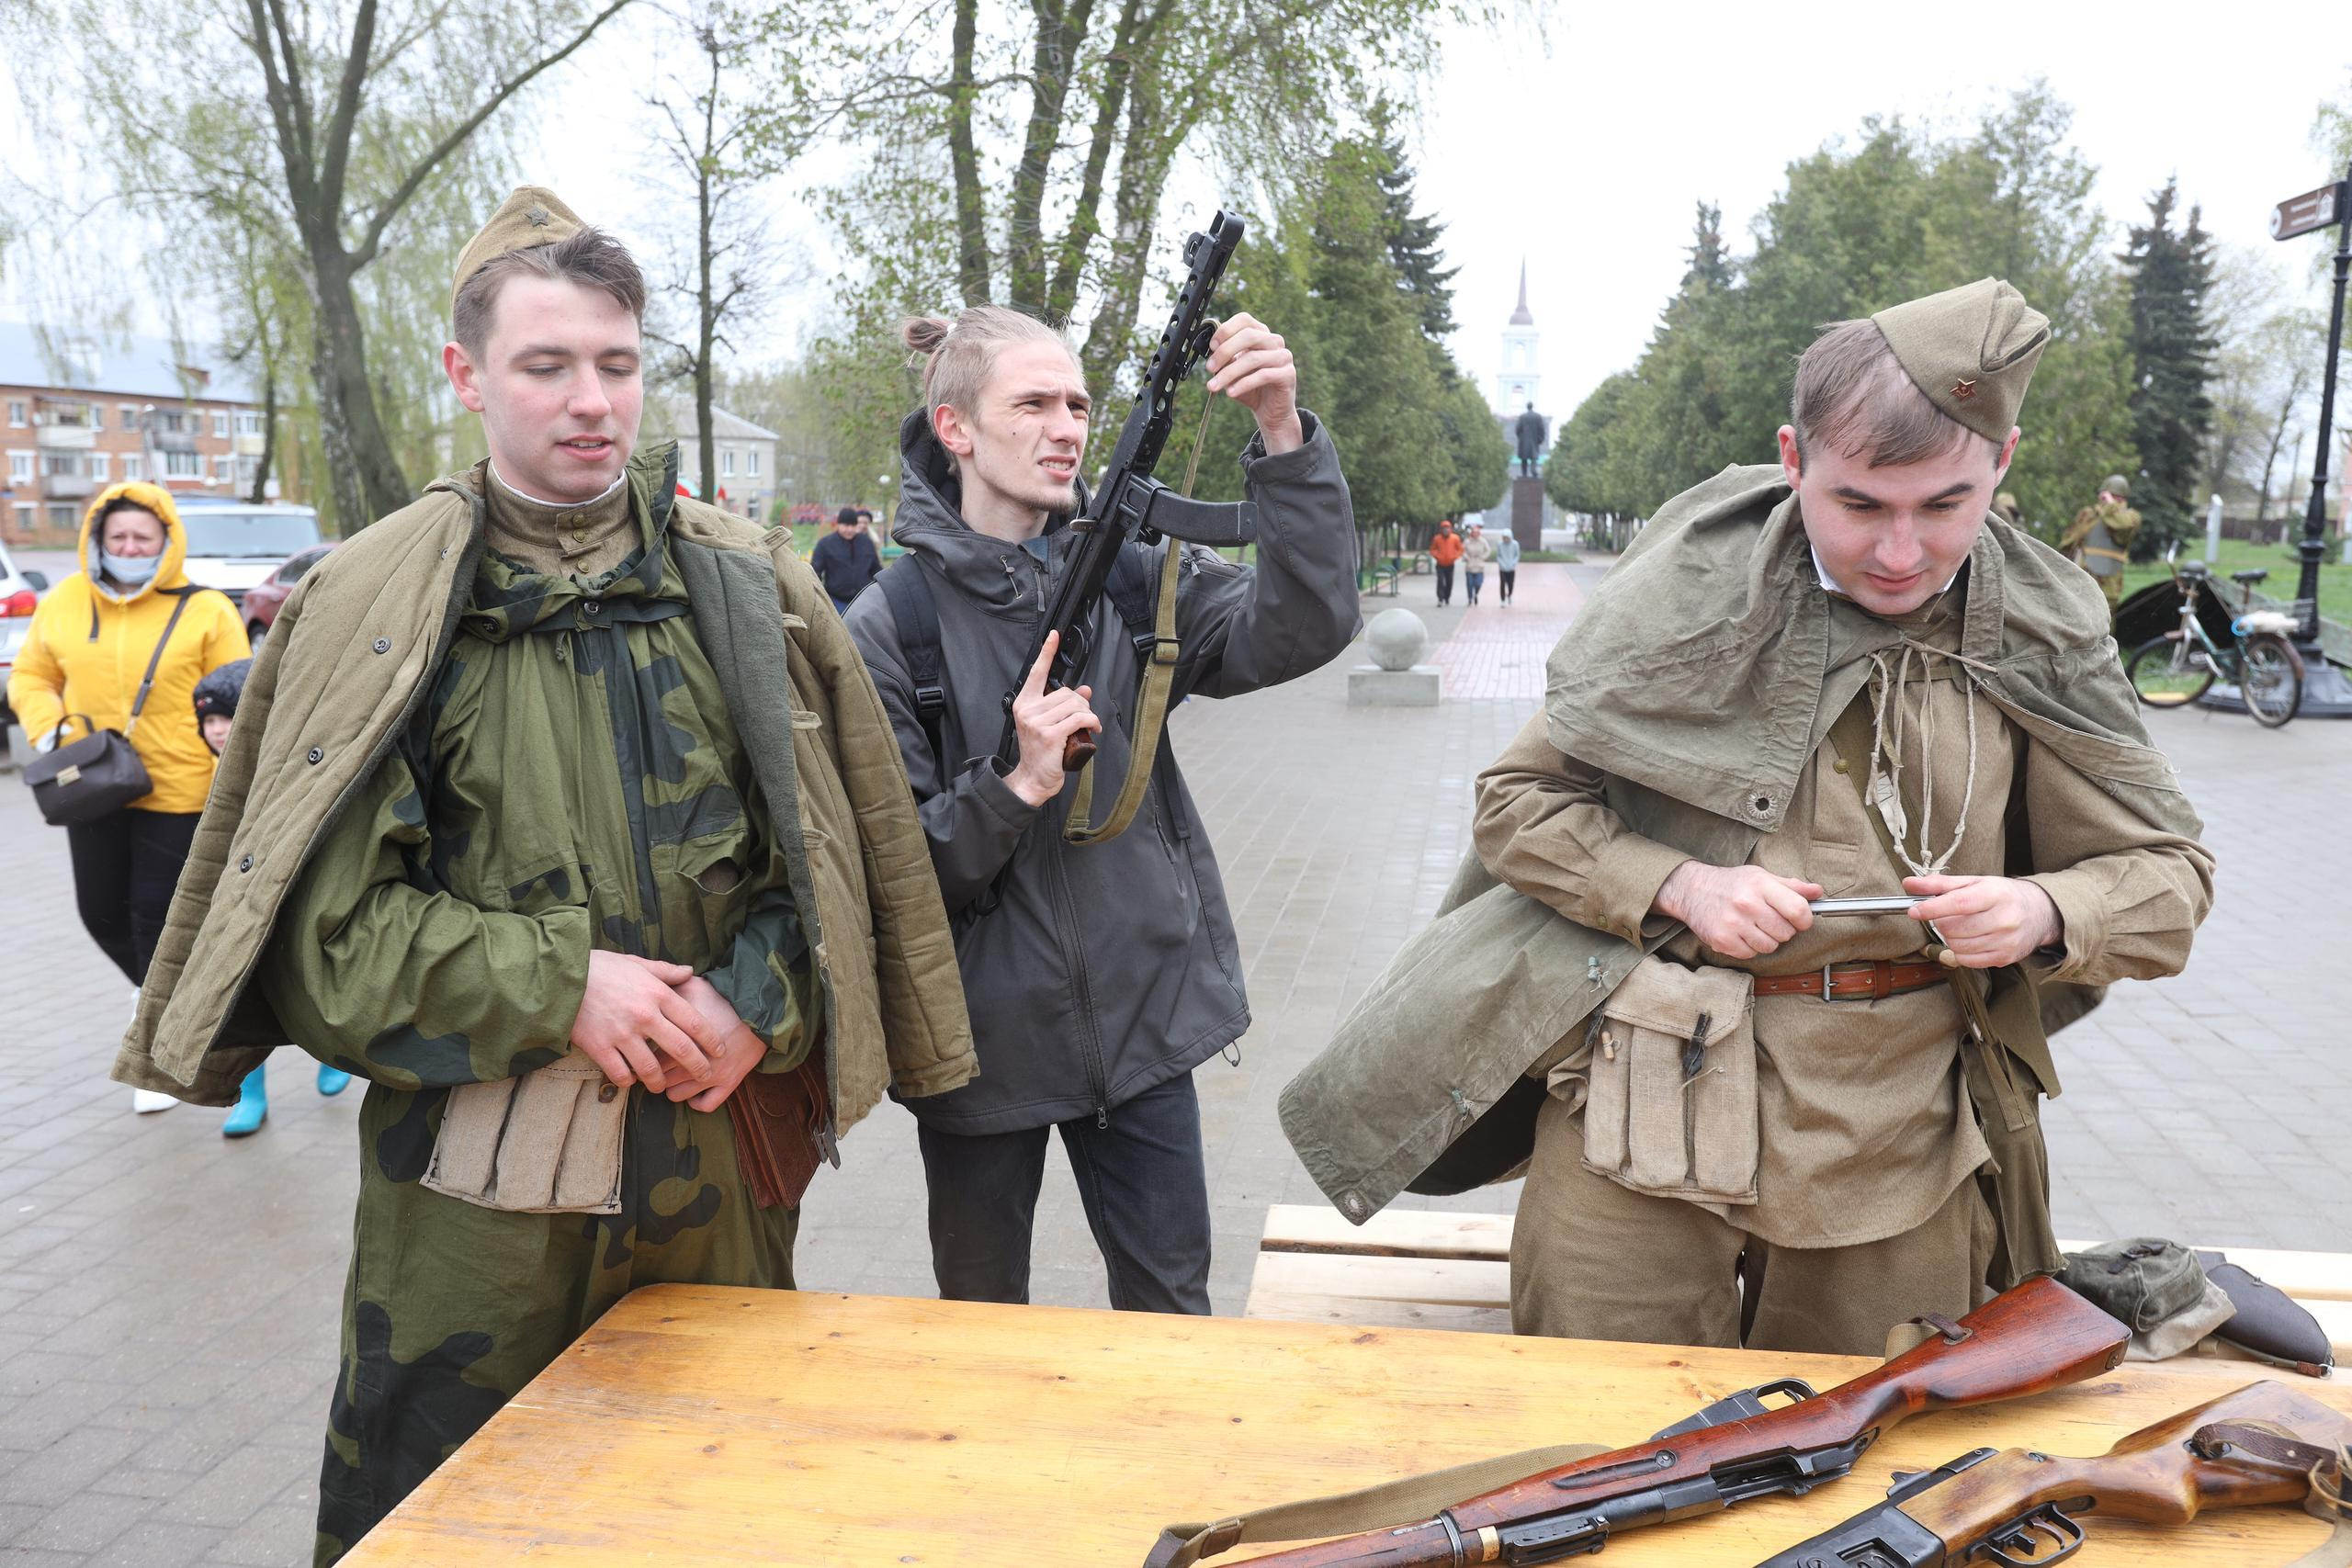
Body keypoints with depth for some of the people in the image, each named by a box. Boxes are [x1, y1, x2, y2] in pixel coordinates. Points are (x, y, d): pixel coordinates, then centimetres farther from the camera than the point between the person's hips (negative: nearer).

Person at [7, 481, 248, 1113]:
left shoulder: (205, 611, -7)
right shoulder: (64, 603, 4)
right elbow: (31, 677, 15)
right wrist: (47, 730, -4)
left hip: (175, 793, -4)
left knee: (157, 919, 2)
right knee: (100, 911, 12)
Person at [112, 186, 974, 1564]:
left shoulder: (746, 588, 3)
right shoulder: (377, 608, -4)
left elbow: (834, 844, 4)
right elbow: (322, 914, -7)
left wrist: (758, 1001, -11)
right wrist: (555, 984, -15)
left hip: (720, 1147, 2)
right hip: (479, 1160, -2)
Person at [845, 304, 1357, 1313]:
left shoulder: (1129, 577, -2)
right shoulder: (889, 626, -10)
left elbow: (1301, 631, -17)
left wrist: (1284, 435, -26)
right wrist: (1014, 786, -26)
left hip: (1140, 1021, 2)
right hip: (982, 1039, -1)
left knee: (1172, 1308, 15)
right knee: (979, 1321, 20)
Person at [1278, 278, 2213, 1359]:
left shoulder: (2037, 635, 1)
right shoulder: (1695, 588, -5)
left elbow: (2165, 873, 8)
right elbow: (1517, 800, 1)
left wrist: (2045, 913, -15)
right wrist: (1678, 885, -16)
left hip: (1901, 1137, 2)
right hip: (1650, 1101, -2)